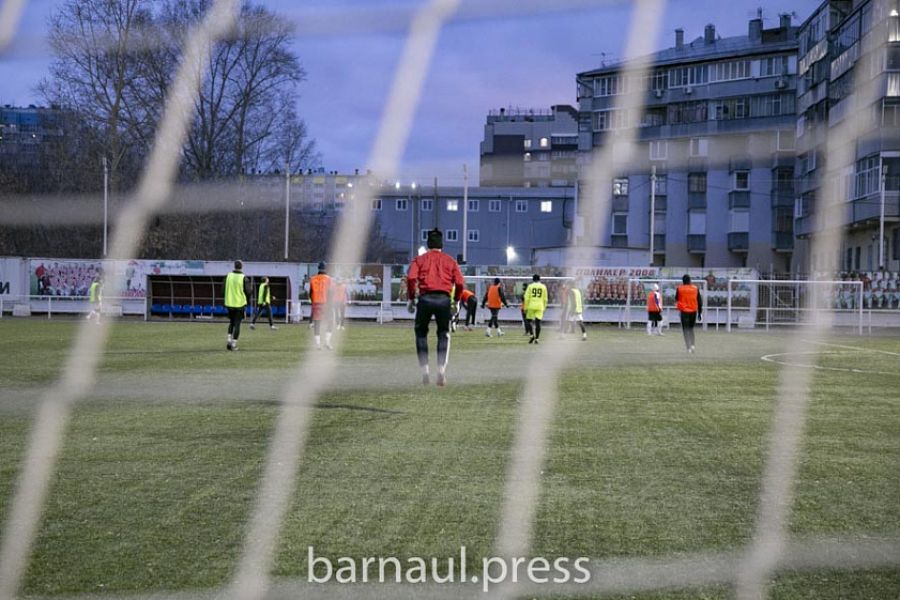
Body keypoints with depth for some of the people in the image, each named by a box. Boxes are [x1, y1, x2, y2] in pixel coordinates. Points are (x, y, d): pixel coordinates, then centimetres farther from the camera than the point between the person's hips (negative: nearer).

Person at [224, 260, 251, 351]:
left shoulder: (228, 276, -3)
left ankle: (229, 340, 7)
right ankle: (234, 344, 2)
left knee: (231, 323, 20)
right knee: (237, 324, 4)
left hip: (229, 304, 3)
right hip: (240, 304, -3)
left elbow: (223, 291, 0)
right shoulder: (244, 279, -12)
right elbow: (248, 292, -10)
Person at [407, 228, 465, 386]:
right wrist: (456, 300, 18)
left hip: (425, 298, 0)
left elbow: (411, 278, -5)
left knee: (421, 333, 14)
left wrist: (411, 299, 3)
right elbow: (460, 283, 5)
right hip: (444, 299, 1)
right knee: (444, 335, 12)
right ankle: (441, 370, -1)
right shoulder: (450, 260, 15)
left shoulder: (419, 259, 12)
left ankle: (425, 371, 6)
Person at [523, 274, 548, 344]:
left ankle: (532, 335, -8)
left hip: (531, 306, -1)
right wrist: (544, 308, 17)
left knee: (529, 321, 10)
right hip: (540, 307, 2)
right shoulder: (543, 287, 6)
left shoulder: (530, 286, 1)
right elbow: (545, 299, 8)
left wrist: (526, 307, 4)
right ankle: (537, 338, -1)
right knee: (538, 322, 2)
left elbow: (527, 298, -2)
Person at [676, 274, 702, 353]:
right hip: (693, 311, 3)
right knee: (691, 328, 18)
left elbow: (676, 299, 11)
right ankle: (692, 345, 3)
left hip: (684, 311, -3)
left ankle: (688, 347, -12)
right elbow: (700, 301, 5)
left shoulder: (680, 288, -3)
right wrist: (700, 313, 10)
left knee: (686, 329, 1)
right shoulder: (695, 288, 3)